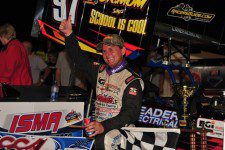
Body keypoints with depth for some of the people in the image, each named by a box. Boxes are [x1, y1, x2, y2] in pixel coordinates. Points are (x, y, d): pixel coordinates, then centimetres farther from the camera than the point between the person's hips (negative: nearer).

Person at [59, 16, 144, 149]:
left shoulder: (132, 81, -5)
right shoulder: (100, 72, 18)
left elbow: (132, 112, -15)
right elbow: (80, 60, 24)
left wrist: (104, 126, -27)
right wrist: (69, 34, 14)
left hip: (120, 128, -7)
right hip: (98, 126, 7)